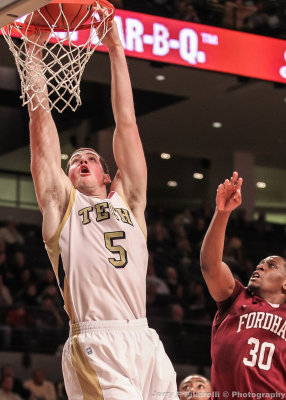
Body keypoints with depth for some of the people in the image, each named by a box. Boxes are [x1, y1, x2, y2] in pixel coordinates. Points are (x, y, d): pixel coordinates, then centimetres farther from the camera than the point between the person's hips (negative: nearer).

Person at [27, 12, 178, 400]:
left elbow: (126, 123, 21)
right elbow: (42, 125, 13)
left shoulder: (127, 200, 24)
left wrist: (116, 50, 20)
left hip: (145, 340, 4)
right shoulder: (62, 203, 17)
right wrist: (34, 52, 12)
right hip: (95, 345, -4)